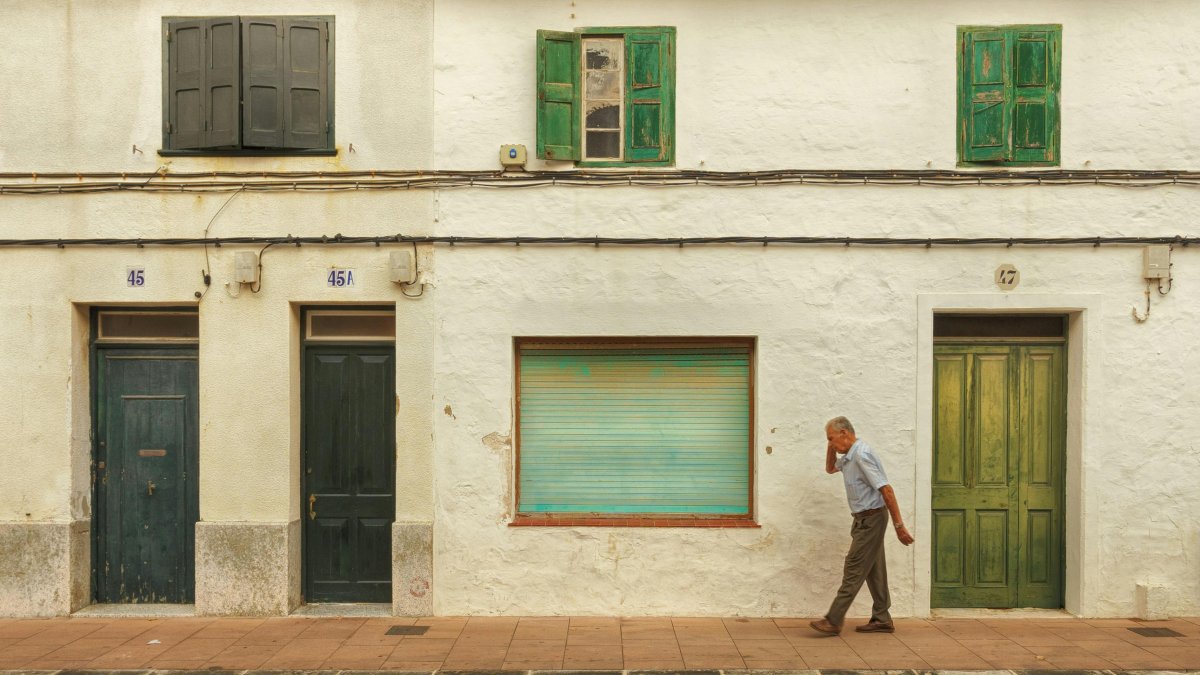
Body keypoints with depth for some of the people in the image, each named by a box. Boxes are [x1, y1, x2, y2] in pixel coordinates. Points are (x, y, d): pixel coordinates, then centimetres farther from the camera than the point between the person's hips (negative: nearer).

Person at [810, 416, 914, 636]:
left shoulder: (861, 455, -20)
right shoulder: (849, 456, 11)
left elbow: (886, 490, -23)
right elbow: (830, 469, 30)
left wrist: (899, 525, -23)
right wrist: (831, 446, 11)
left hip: (871, 518, -10)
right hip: (865, 518, 10)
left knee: (854, 569, -8)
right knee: (874, 570, 13)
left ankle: (834, 621, -6)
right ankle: (881, 620, 19)